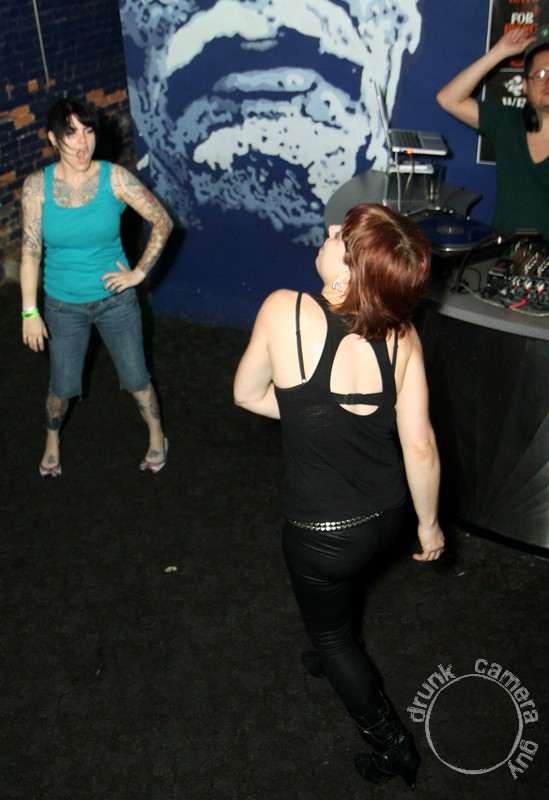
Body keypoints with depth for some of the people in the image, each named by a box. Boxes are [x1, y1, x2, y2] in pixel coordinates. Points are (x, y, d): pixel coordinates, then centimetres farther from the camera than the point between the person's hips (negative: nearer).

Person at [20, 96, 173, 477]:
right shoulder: (37, 185, -13)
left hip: (115, 299, 0)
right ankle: (52, 440, 46)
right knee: (62, 386, 15)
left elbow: (163, 222, -6)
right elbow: (30, 250, -8)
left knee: (136, 378, 12)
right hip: (63, 305, 1)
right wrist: (30, 312, -7)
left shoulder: (115, 177, -15)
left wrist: (139, 272, -8)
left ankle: (157, 438, 38)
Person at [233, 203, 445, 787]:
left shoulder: (286, 311, -26)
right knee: (340, 591, 36)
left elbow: (247, 394, -10)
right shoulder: (401, 335, -16)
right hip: (387, 513, 5)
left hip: (322, 531, -4)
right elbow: (419, 445, -12)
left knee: (329, 630, 25)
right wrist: (428, 523, 2)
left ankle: (391, 744, 40)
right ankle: (337, 658, 65)